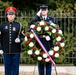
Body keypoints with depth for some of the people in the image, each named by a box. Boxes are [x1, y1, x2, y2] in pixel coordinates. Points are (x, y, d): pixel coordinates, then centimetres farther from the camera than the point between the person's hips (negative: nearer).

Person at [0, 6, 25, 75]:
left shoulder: (19, 25, 4)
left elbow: (23, 36, 4)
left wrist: (20, 40, -18)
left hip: (16, 51, -1)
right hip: (6, 51, 1)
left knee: (15, 67, 5)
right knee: (7, 67, 8)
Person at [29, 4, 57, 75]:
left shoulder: (52, 20, 11)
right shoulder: (36, 20, 8)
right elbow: (30, 25, -12)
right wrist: (37, 16, -13)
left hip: (49, 45, 1)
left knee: (49, 62, 6)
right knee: (40, 62, 6)